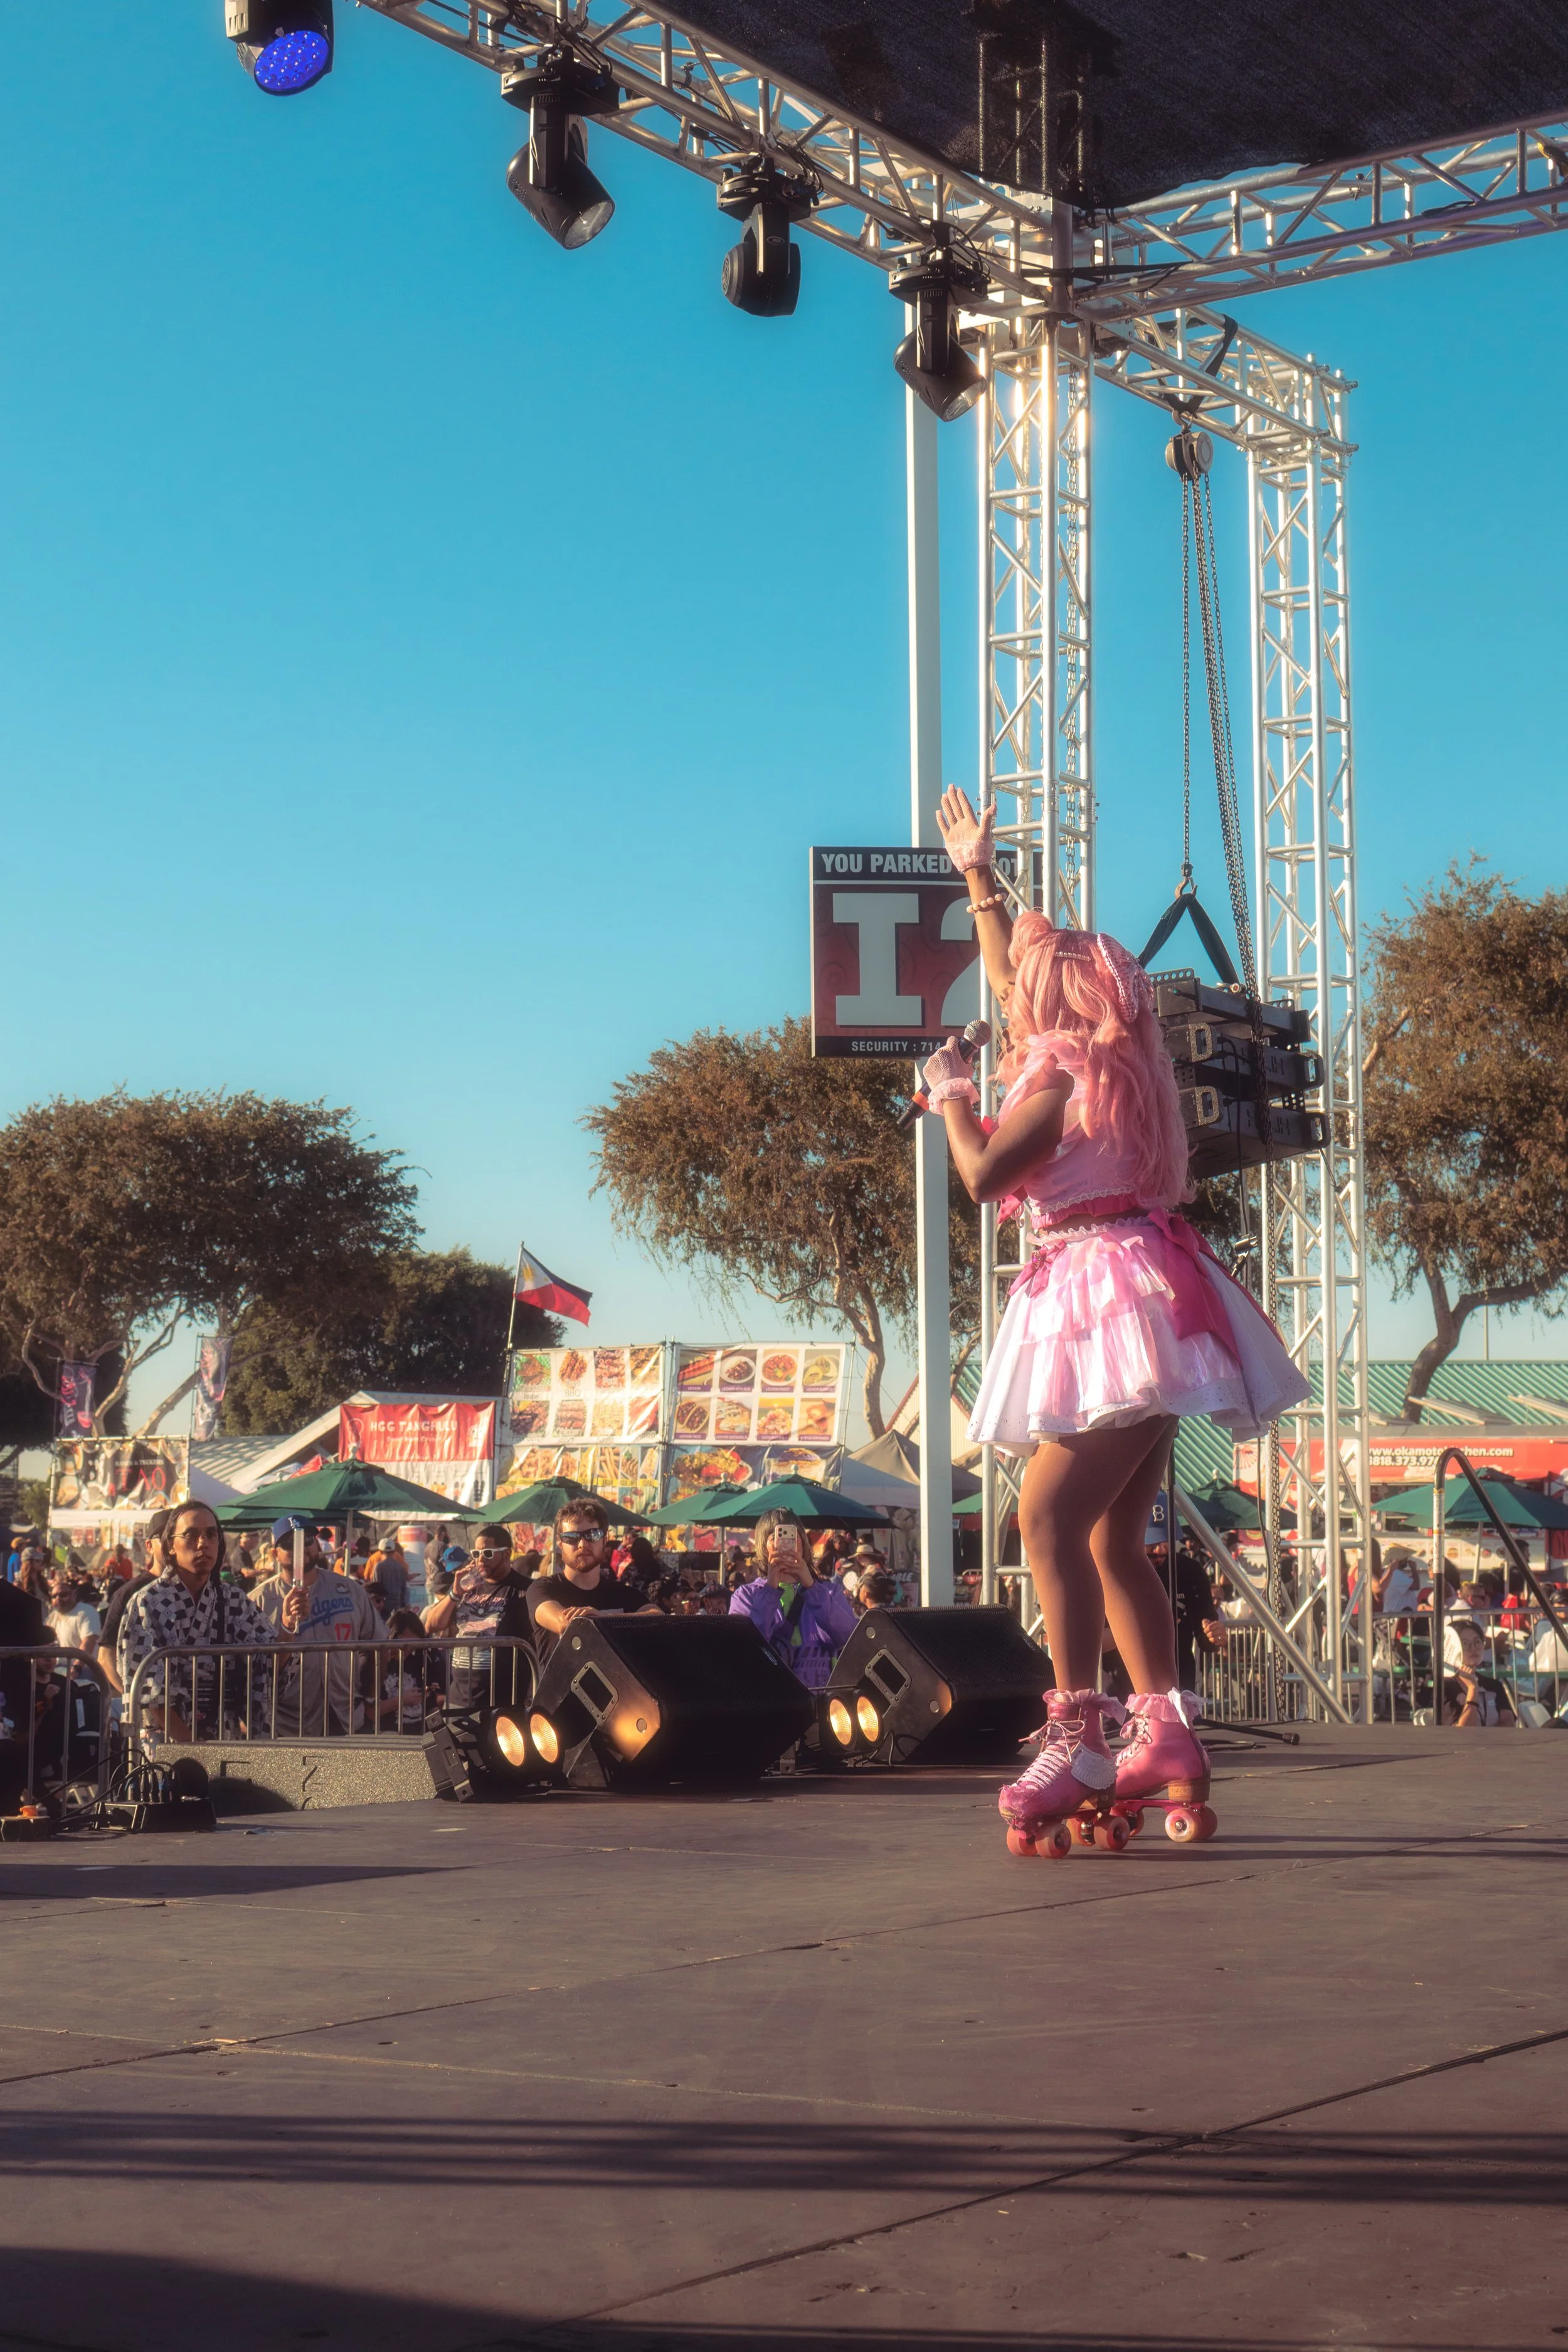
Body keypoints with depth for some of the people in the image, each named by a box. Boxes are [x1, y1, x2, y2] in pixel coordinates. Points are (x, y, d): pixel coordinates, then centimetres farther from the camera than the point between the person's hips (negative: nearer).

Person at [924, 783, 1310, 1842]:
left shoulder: (1064, 1071, -10)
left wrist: (951, 1091, 0)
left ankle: (1079, 1740, -25)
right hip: (1131, 1312, 10)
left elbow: (983, 1174, -18)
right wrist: (979, 876, 43)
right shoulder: (1098, 1057, 17)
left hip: (1115, 1295, -10)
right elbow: (1014, 976, 34)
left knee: (1050, 1517, -19)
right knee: (1112, 1540, 10)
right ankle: (1168, 1735, 8)